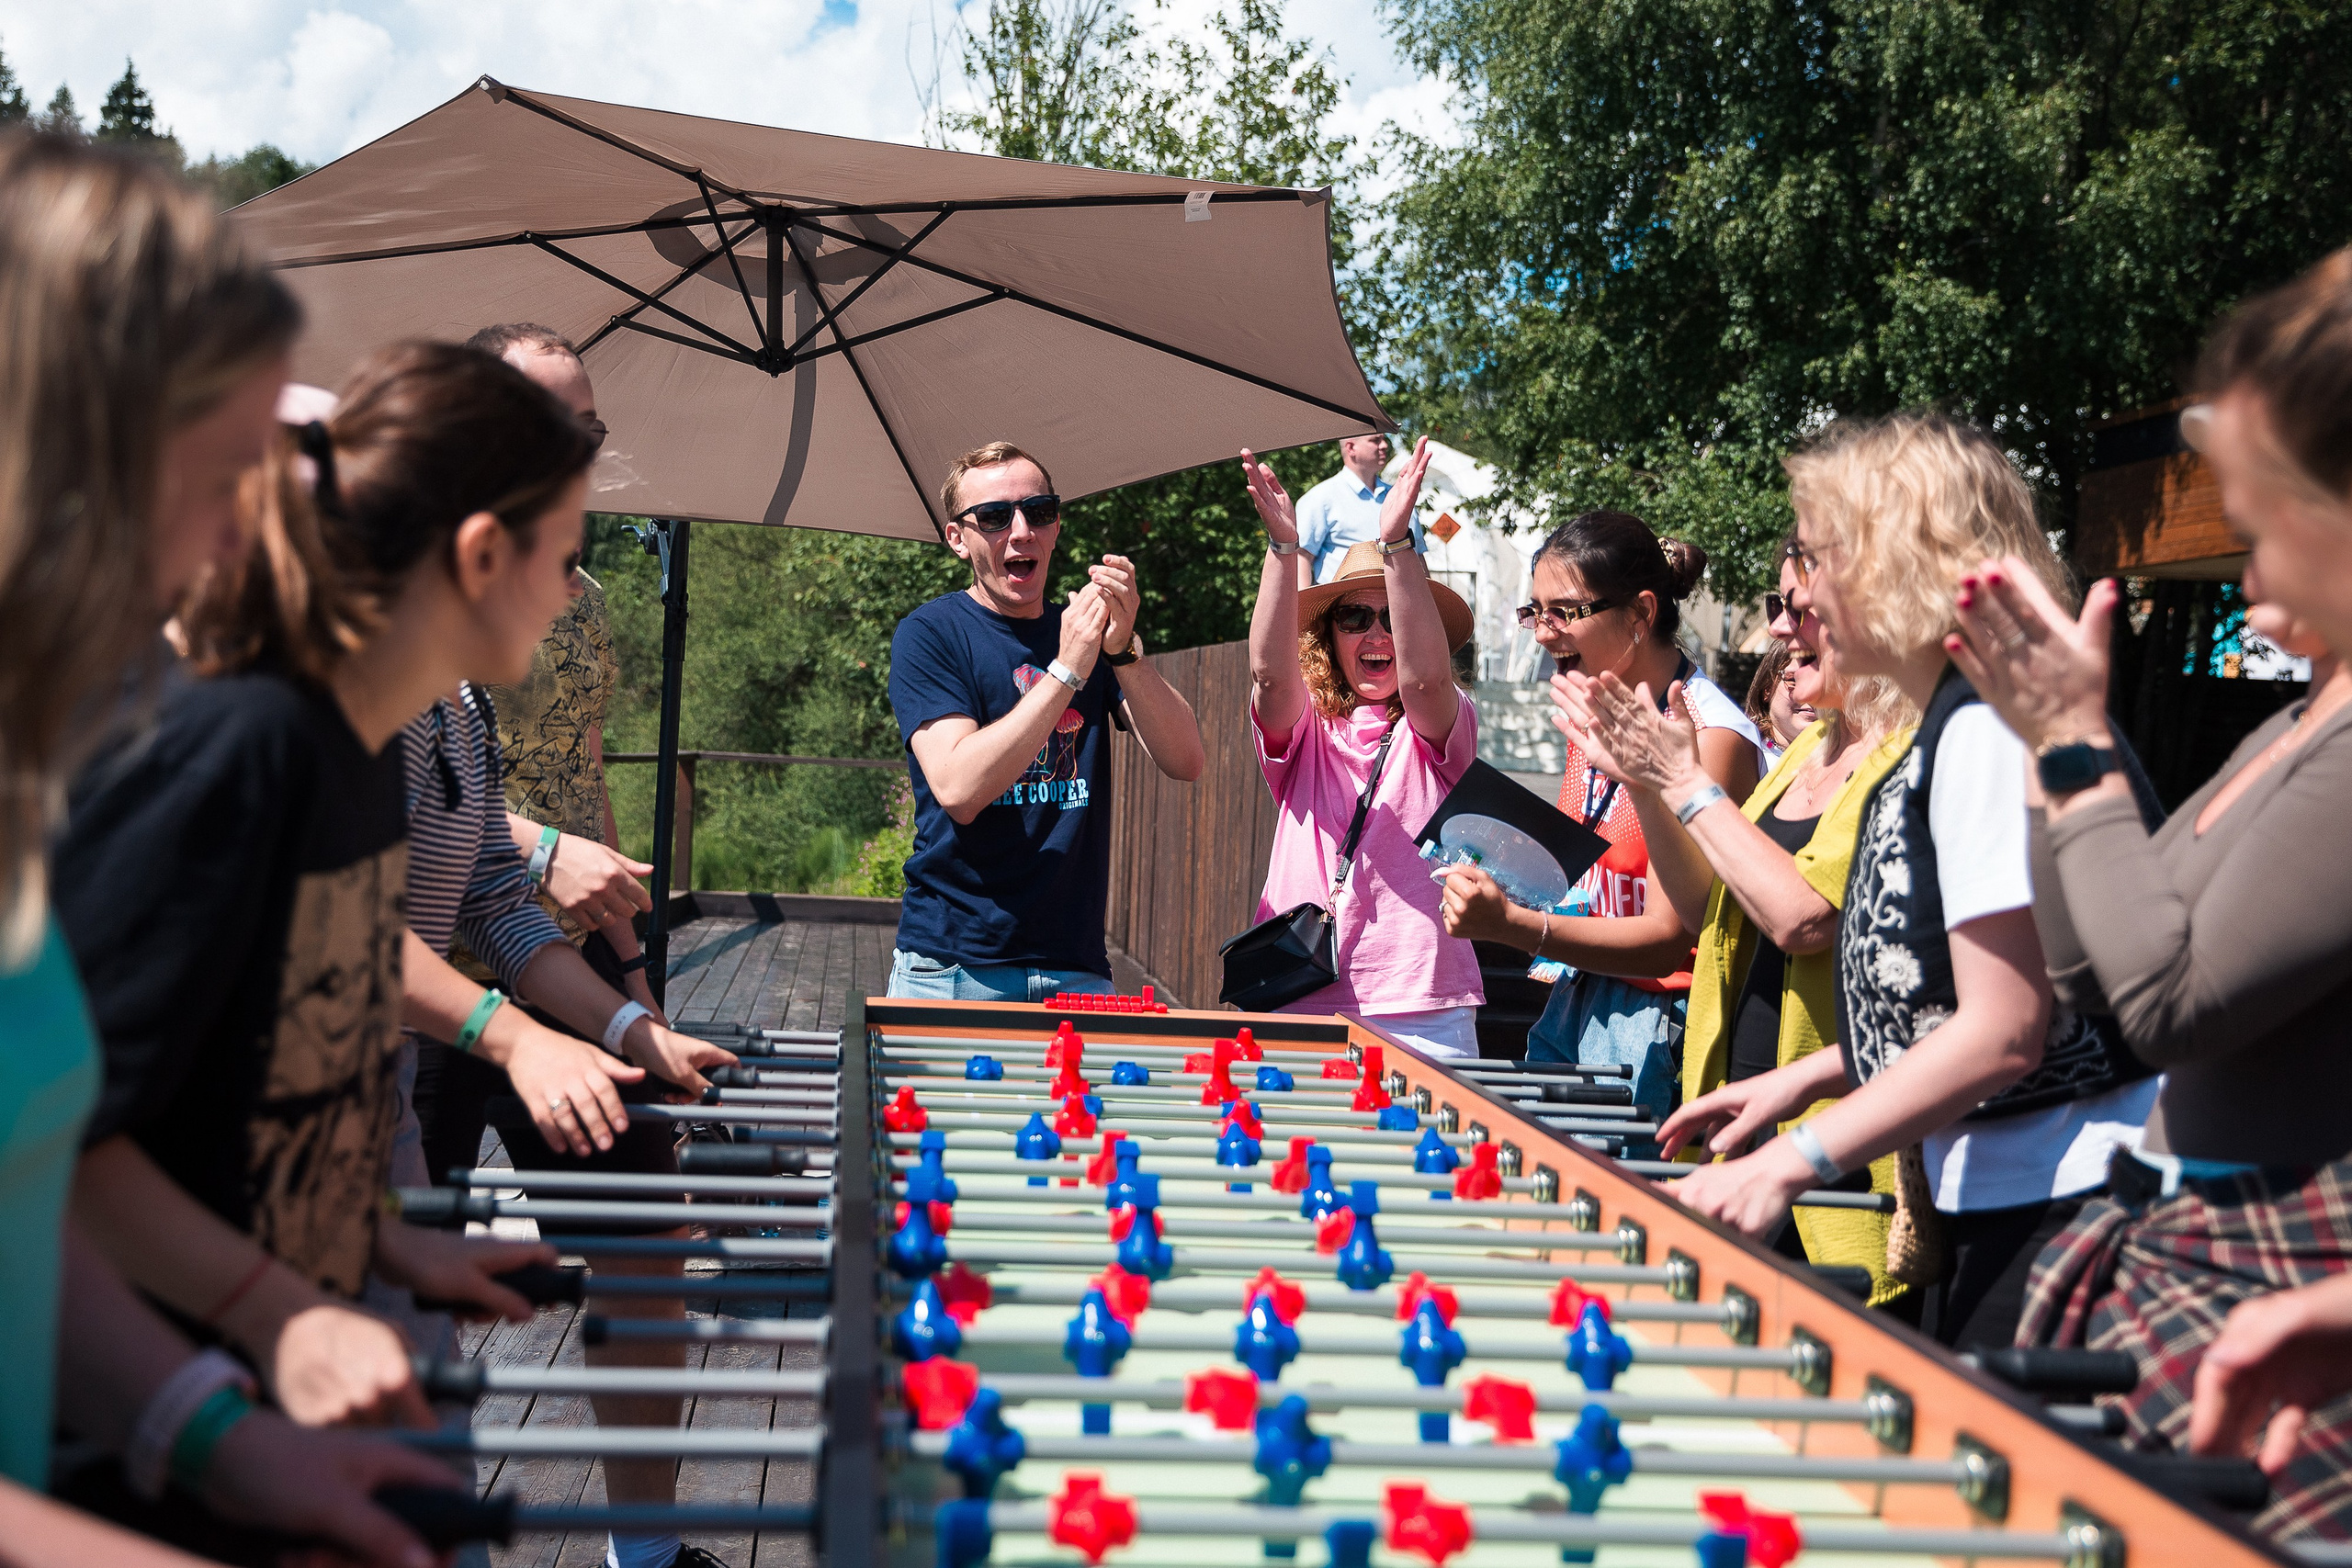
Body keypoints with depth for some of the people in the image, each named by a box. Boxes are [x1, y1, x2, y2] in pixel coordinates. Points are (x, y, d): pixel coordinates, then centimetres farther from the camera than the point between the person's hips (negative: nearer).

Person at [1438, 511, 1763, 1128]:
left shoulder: (1712, 736, -17)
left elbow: (1668, 938, -20)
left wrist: (1513, 925, -29)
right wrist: (1497, 885, 2)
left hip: (1657, 1029, -8)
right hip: (1571, 1008, 8)